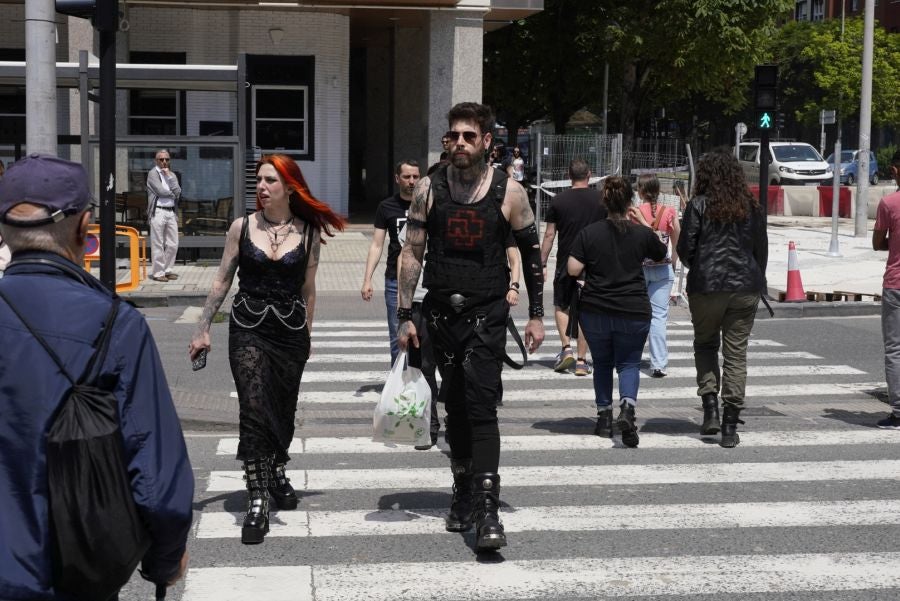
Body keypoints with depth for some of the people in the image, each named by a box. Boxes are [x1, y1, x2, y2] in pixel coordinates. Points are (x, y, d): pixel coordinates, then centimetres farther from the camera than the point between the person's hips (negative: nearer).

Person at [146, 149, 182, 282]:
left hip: (171, 212, 6)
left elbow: (178, 193, 1)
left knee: (173, 244, 6)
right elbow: (161, 191, -12)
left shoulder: (172, 175, 18)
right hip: (158, 211, -6)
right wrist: (172, 194, 4)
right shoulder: (153, 173, 0)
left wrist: (169, 176, -4)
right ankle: (158, 273, 0)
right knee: (158, 245, -4)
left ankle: (167, 270, 17)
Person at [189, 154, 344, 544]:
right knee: (254, 412, -12)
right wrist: (203, 329, 5)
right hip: (248, 328, -1)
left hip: (290, 330, 1)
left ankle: (276, 474, 40)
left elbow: (308, 290, 10)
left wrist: (306, 336, 14)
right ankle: (257, 502, -11)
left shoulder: (308, 232, 2)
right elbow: (222, 281, 7)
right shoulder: (242, 227, 1)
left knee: (283, 412, 12)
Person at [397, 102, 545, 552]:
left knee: (481, 407, -14)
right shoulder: (430, 188, 2)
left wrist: (536, 315, 6)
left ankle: (487, 512, -16)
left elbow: (531, 253, 7)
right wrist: (405, 316, -1)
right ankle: (463, 495, 27)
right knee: (455, 408, 13)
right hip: (441, 312, 3)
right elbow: (411, 252, 4)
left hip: (487, 313, -3)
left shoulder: (508, 192, -2)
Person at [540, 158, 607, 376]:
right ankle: (581, 361, 5)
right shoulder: (601, 200, 1)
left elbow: (549, 235, -1)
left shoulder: (558, 200, -2)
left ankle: (566, 349, 1)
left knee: (561, 306, 16)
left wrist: (542, 263, 5)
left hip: (565, 262, -1)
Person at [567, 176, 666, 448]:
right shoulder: (642, 234, -2)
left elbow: (573, 269, -9)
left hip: (595, 311, 1)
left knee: (602, 362, 17)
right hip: (634, 312, -1)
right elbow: (662, 255, 17)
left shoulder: (589, 233, -4)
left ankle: (604, 417, 17)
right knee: (629, 363, 8)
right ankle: (627, 407, -18)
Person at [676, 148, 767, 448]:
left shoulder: (699, 206, -4)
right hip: (746, 288, 2)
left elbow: (684, 248, -4)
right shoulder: (752, 207, 7)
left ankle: (710, 406, 2)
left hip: (707, 286, -2)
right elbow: (762, 251, 10)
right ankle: (730, 426, 2)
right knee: (736, 353, 4)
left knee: (705, 344, 18)